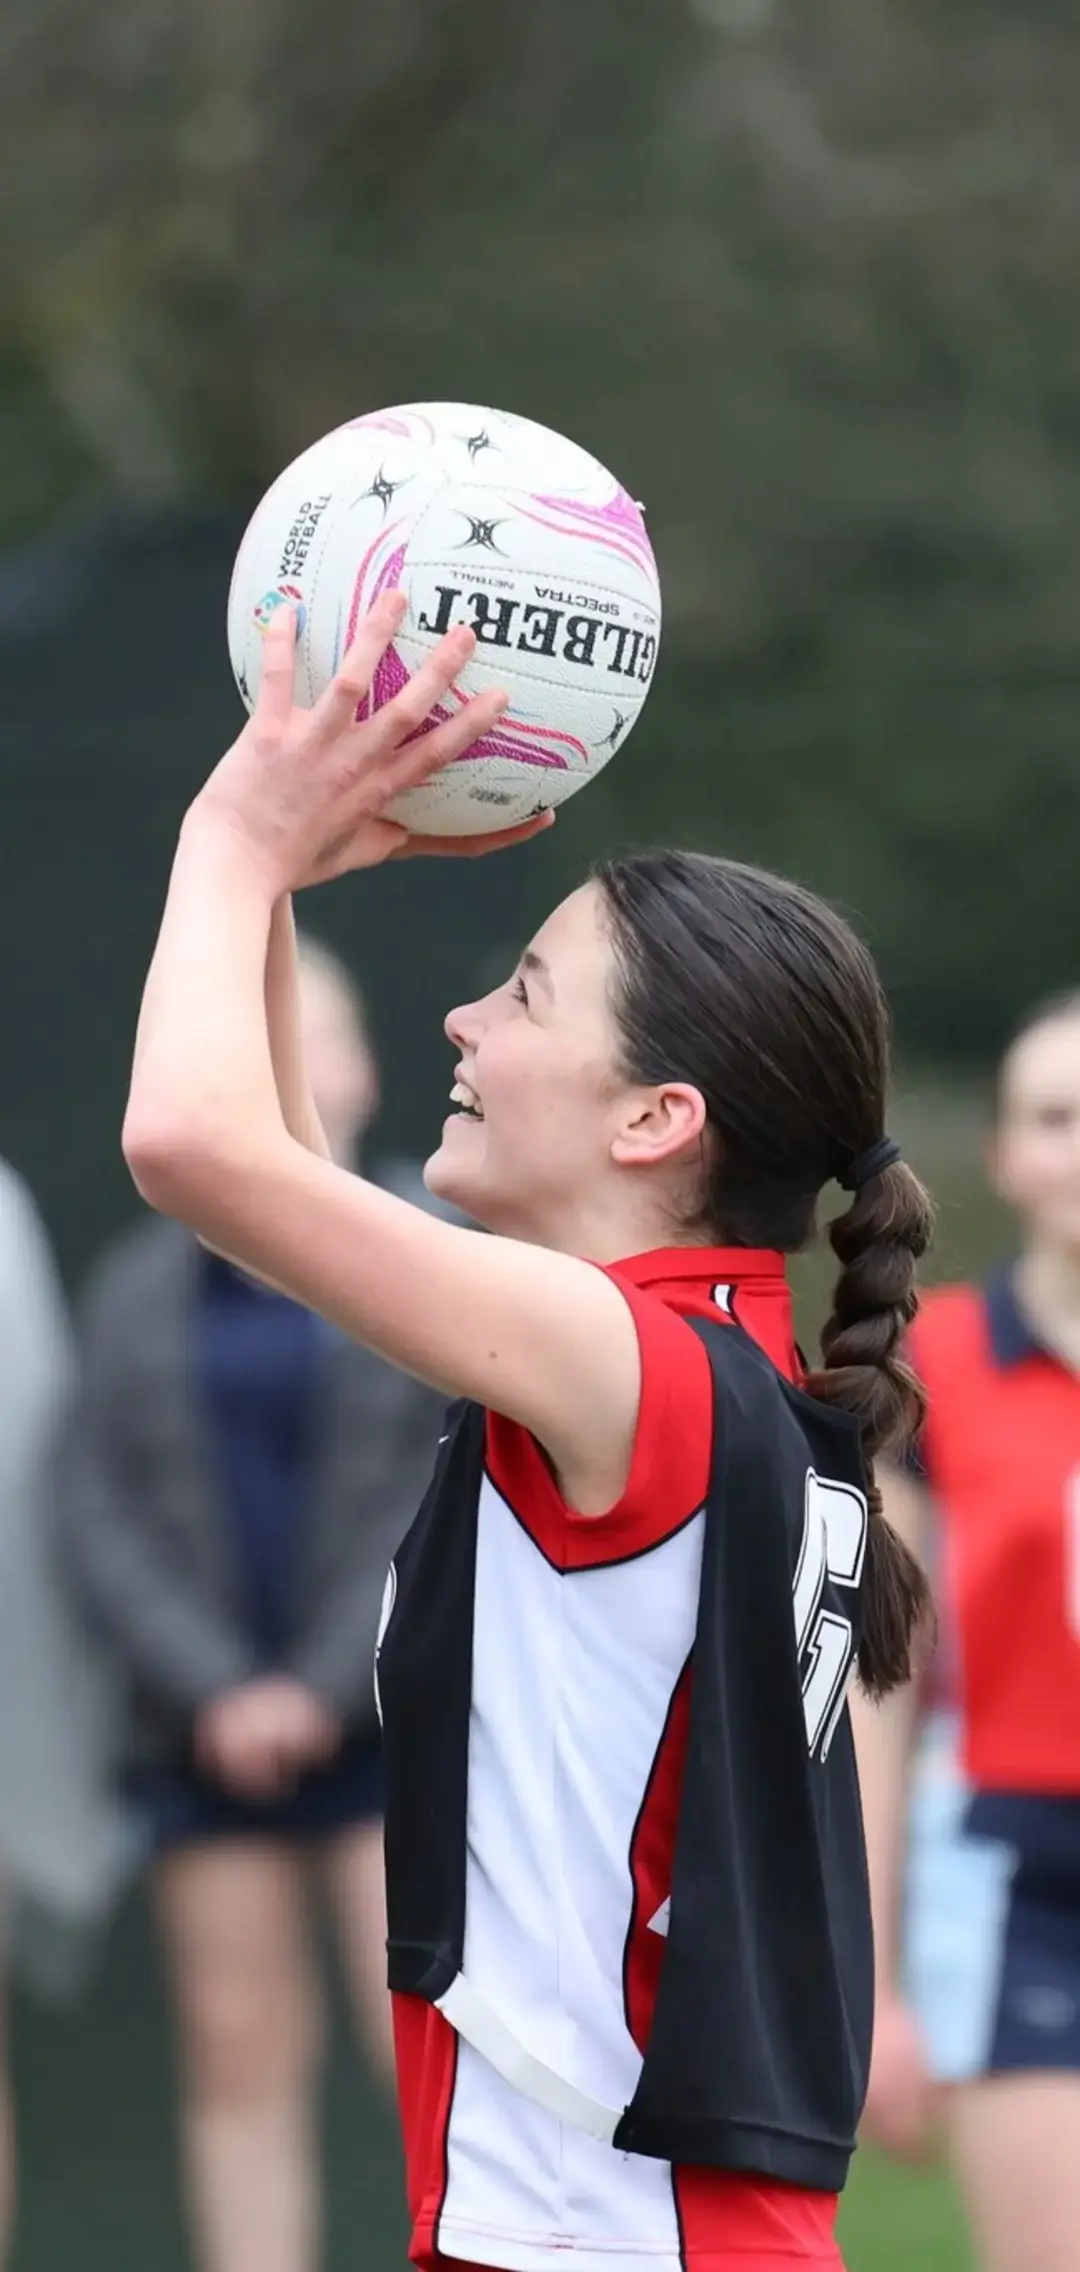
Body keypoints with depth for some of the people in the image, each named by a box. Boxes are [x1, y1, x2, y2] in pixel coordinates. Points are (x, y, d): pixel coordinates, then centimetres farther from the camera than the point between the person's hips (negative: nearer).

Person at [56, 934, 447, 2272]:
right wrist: (214, 1690, -10)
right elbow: (96, 1522, 4)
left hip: (395, 1723, -3)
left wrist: (323, 1687, -12)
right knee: (242, 2059, 4)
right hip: (208, 1742, 3)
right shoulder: (143, 1291, 10)